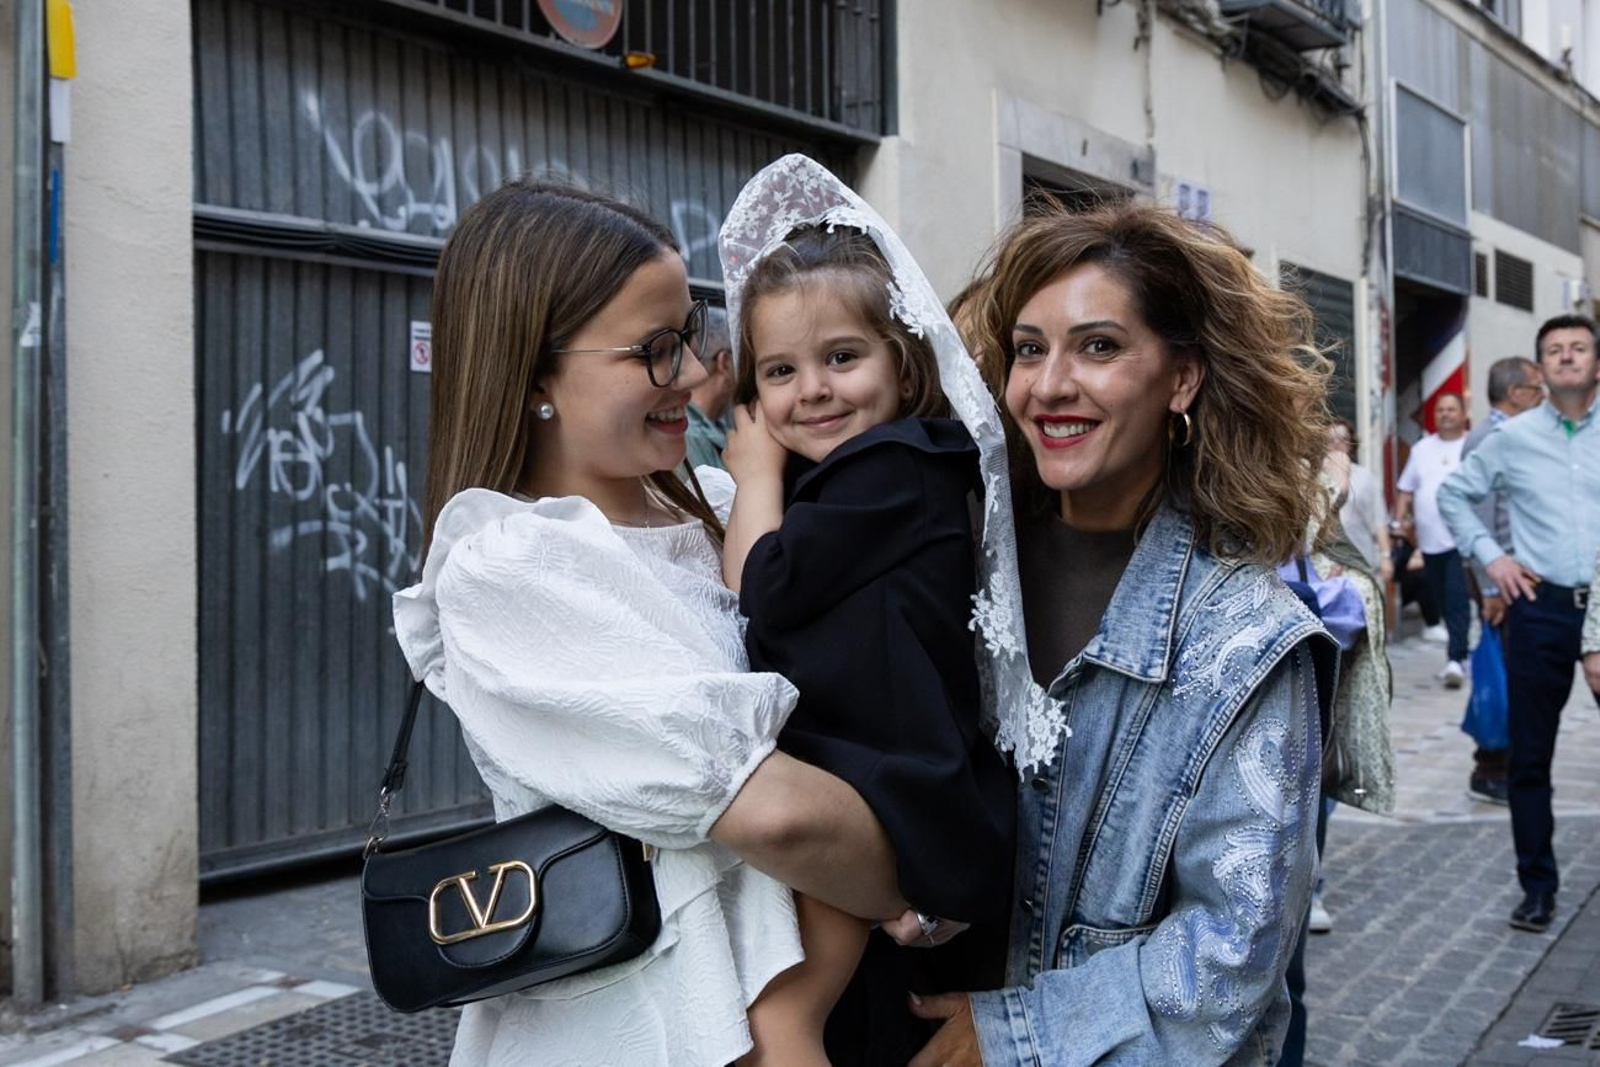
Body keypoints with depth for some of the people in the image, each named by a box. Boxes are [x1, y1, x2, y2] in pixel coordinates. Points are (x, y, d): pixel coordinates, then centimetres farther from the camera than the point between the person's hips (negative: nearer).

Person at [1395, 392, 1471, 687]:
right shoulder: (1422, 449, 15)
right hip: (1430, 539, 5)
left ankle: (1456, 658, -16)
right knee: (1443, 601, 12)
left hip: (1462, 539, -5)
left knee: (1457, 601, -13)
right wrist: (1400, 521, 5)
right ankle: (1458, 646, 27)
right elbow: (1405, 490, 18)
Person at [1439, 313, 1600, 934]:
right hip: (1542, 608, 1)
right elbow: (1454, 494, 16)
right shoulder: (1512, 438, 4)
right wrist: (1489, 555, 5)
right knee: (1530, 755, 5)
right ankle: (1537, 886, 16)